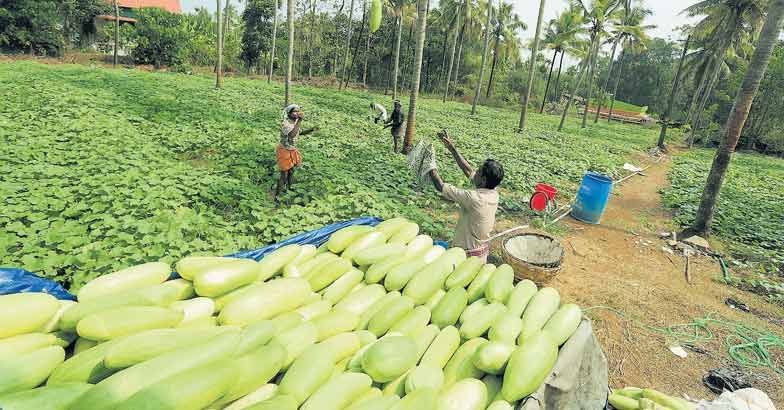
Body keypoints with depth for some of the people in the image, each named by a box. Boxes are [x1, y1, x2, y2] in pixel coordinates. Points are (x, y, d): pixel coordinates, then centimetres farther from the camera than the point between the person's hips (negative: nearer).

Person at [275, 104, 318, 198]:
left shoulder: (296, 122, -3)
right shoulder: (285, 124, -26)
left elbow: (301, 132, 16)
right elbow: (292, 134, -43)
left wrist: (312, 130, -1)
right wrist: (299, 121, -42)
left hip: (293, 150, 7)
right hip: (284, 151, -7)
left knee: (291, 171, 21)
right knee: (284, 174, -1)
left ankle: (288, 188, 42)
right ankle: (277, 195, 14)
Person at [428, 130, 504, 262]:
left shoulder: (474, 198, -29)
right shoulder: (493, 194, -5)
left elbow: (440, 186, -21)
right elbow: (468, 171, 4)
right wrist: (451, 148, 5)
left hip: (467, 254, -8)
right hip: (483, 250, 8)